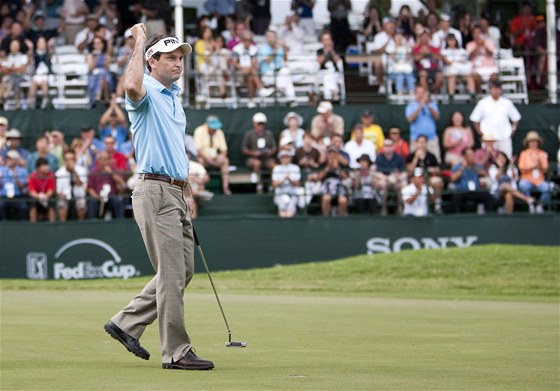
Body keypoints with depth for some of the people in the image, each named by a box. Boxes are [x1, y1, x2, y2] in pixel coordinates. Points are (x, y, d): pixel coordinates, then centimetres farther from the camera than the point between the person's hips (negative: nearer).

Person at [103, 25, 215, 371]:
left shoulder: (173, 97, 19)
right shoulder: (147, 93, -9)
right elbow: (132, 87, -36)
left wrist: (187, 189, 24)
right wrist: (139, 43, -25)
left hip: (175, 193, 9)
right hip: (155, 191, -9)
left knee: (183, 270, 13)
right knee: (173, 274, -8)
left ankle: (127, 324, 20)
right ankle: (177, 352, -3)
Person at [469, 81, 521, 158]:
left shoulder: (507, 103, 8)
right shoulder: (483, 103, 3)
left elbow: (516, 118, 16)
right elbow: (475, 119, 5)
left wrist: (513, 129, 4)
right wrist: (480, 131, -2)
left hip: (505, 137, 2)